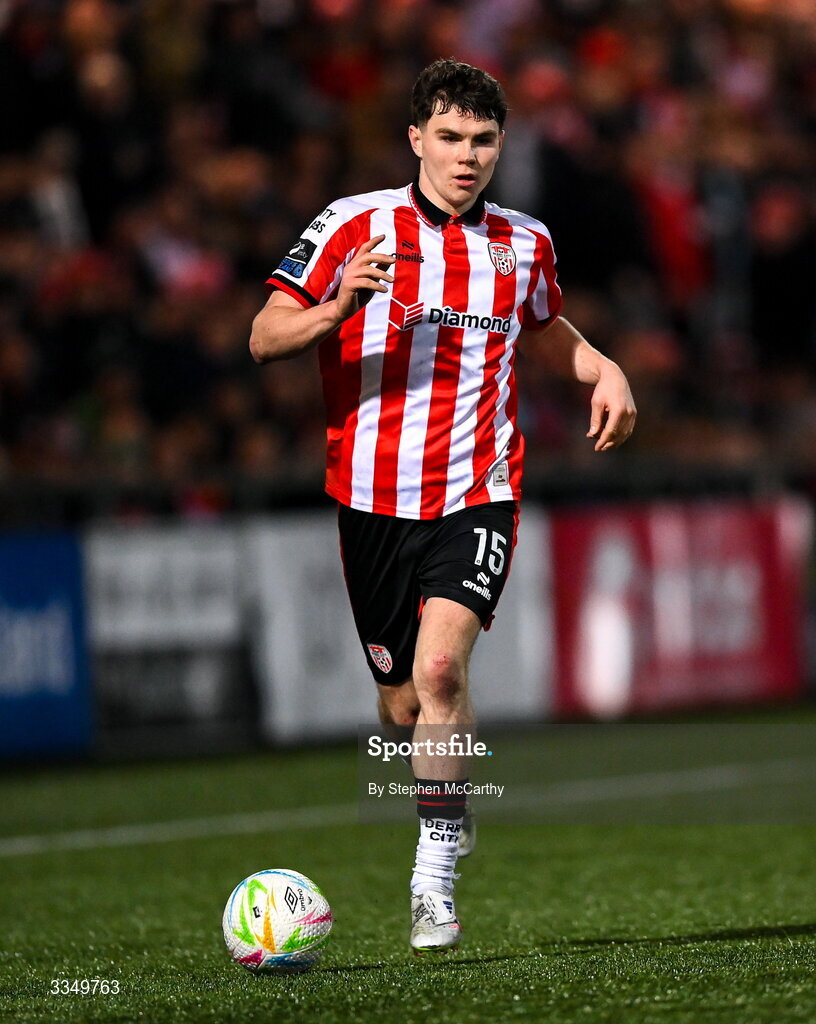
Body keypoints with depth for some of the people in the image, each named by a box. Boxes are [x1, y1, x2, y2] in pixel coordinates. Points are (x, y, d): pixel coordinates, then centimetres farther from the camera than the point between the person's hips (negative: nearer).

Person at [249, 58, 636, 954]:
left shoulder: (524, 244, 8)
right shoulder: (354, 226, -2)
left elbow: (545, 328, 29)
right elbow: (264, 339, -4)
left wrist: (606, 372, 10)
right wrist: (340, 306, -24)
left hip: (478, 494, 0)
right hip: (375, 500, 0)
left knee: (441, 663, -23)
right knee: (403, 707, 8)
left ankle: (436, 880, -19)